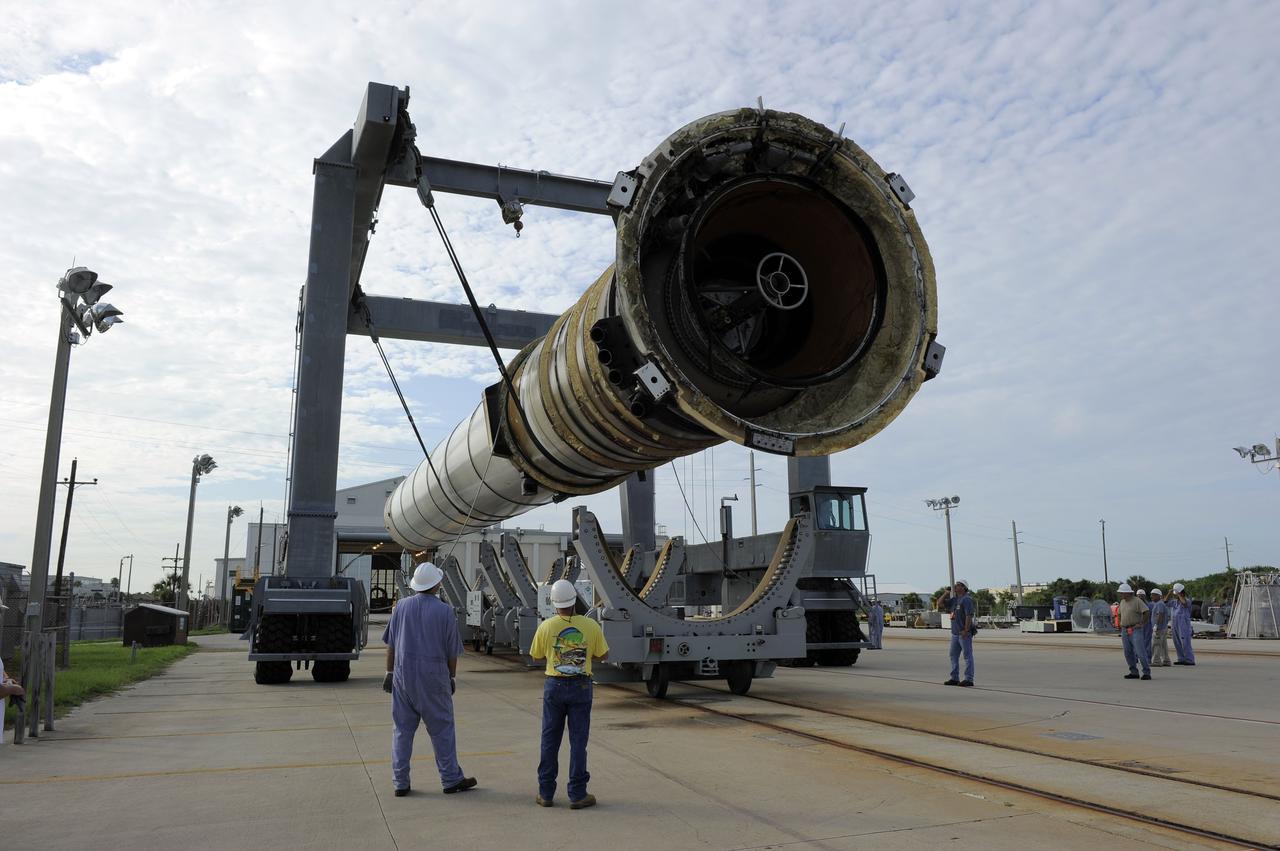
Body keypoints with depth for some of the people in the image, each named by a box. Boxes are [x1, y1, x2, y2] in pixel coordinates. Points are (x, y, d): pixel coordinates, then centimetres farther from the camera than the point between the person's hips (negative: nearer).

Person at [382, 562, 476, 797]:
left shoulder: (402, 606, 2)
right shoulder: (445, 611, -7)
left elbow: (391, 644, 5)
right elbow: (452, 651, -2)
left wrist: (389, 672, 13)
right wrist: (452, 677, 10)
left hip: (403, 674, 3)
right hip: (433, 676, -3)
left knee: (403, 728, 11)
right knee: (441, 729, 6)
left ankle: (400, 782, 14)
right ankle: (451, 779, 13)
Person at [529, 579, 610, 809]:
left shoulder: (546, 627, -8)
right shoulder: (590, 626, -8)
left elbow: (536, 655, 7)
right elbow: (603, 655, 2)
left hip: (554, 686, 1)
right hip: (581, 686, -1)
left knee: (550, 740, 11)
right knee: (578, 741, 6)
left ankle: (546, 794, 17)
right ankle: (577, 795, 9)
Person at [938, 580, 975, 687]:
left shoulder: (966, 599, -11)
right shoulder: (954, 599, 15)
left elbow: (969, 616, -19)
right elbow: (940, 604, 20)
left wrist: (966, 630, -24)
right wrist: (947, 593, 11)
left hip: (964, 633, -9)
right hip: (955, 633, 9)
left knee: (967, 656, -4)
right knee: (953, 655, 11)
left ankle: (969, 679, -2)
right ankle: (954, 678, 17)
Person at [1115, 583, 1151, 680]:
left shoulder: (1137, 601, -9)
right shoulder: (1122, 602, 13)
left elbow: (1147, 612, -15)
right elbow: (1120, 614, 27)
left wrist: (1141, 624, -13)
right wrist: (1121, 624, 14)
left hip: (1135, 630, -7)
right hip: (1125, 630, 7)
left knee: (1140, 652, -11)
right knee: (1128, 653, 7)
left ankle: (1146, 673, -6)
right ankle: (1134, 672, 14)